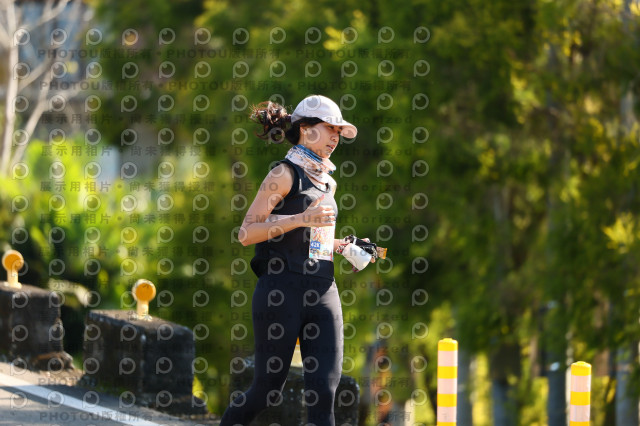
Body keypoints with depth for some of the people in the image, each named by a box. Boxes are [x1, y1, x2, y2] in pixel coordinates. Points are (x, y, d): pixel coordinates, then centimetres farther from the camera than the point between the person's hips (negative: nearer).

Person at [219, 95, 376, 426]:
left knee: (324, 387, -6)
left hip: (322, 291, 6)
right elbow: (247, 233, -11)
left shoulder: (327, 182, 18)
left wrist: (344, 246, 14)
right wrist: (301, 218, -19)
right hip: (281, 290, -6)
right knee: (268, 388, -1)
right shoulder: (285, 174, -4)